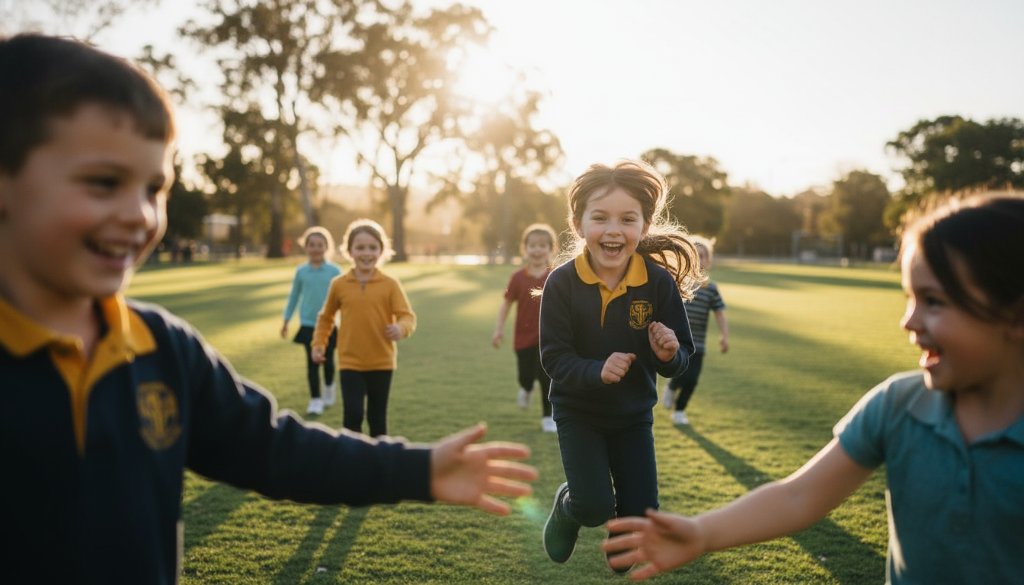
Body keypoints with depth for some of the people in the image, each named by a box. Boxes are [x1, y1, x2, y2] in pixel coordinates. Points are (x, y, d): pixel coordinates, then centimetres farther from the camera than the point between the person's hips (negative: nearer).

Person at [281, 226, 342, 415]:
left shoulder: (334, 271, -5)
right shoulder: (301, 271, -1)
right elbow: (294, 296, 8)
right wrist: (286, 321, 11)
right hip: (308, 324, 0)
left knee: (327, 360, 12)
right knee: (312, 362, -1)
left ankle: (329, 390, 38)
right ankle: (315, 400, 6)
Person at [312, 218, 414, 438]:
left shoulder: (390, 284, -7)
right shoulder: (339, 284, -1)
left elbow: (408, 316, -14)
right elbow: (326, 317, 14)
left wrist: (401, 328, -36)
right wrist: (319, 344, 5)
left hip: (381, 363, 0)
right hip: (350, 363, 0)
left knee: (377, 417, 12)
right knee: (353, 414, -10)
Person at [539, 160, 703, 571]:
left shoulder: (660, 282, -18)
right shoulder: (562, 283, -21)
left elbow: (682, 357, -10)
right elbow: (554, 358, -19)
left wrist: (669, 354, -33)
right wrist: (596, 370, -36)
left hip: (634, 414, 2)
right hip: (578, 412, -2)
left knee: (643, 515, 6)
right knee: (594, 507, -12)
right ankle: (566, 508, 25)